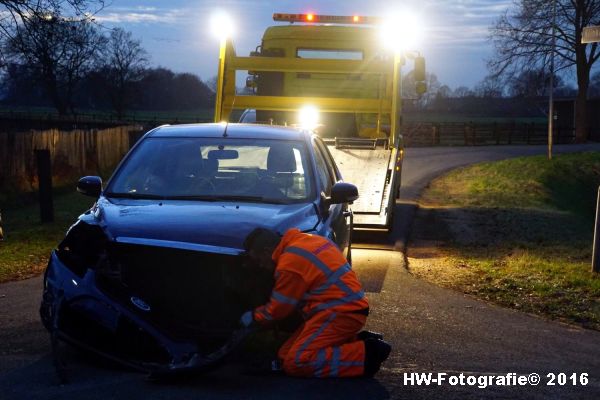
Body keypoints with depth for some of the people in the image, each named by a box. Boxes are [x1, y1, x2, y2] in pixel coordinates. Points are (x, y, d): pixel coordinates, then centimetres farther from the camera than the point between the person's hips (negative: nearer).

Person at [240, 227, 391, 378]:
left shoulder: (290, 262, -15)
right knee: (285, 356, 7)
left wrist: (253, 316, 15)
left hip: (341, 312, -10)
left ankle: (366, 353, -16)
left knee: (295, 362, -17)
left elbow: (278, 309, -4)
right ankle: (357, 340, 7)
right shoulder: (305, 241, 15)